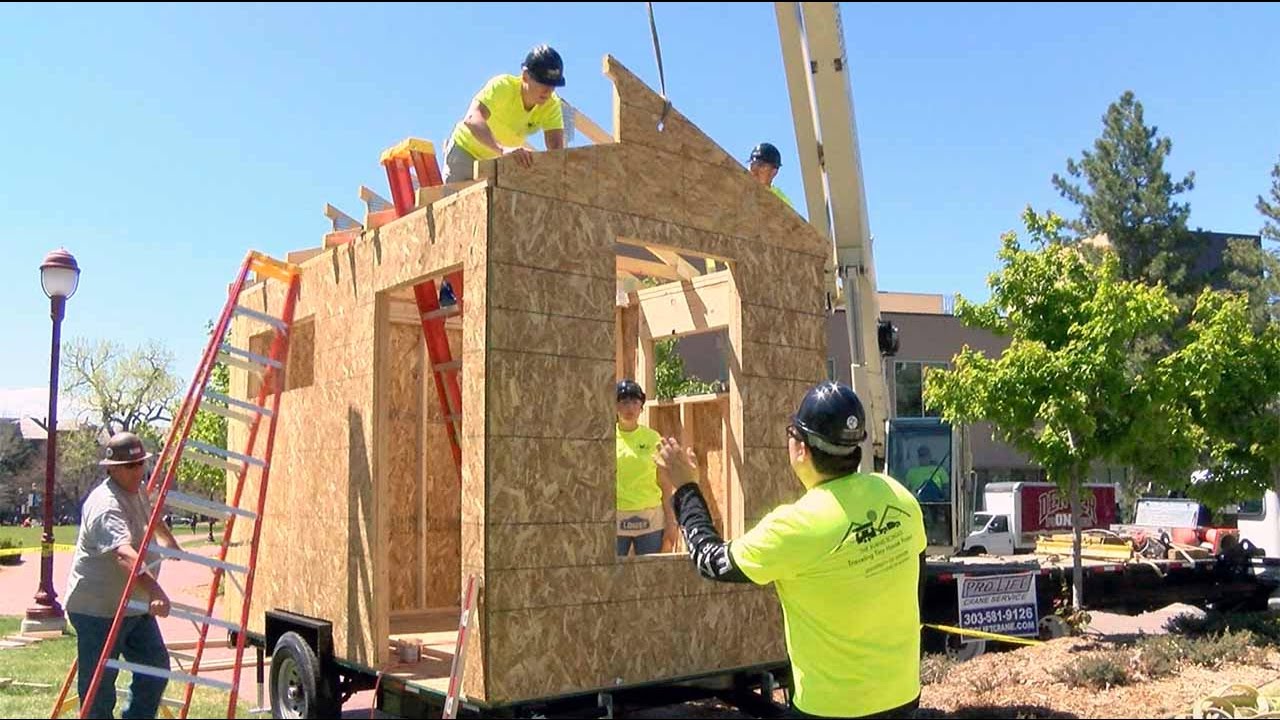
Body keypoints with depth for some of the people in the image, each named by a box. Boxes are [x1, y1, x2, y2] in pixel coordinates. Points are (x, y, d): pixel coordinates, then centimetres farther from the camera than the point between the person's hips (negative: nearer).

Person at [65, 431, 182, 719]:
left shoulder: (139, 491, 7)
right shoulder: (105, 505, -24)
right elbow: (124, 554, -42)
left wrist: (173, 547, 43)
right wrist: (154, 590, -54)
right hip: (97, 609, -9)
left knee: (156, 669, 8)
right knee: (99, 690, -3)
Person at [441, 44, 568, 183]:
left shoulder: (552, 104, -19)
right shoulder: (501, 87, -30)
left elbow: (556, 146, -27)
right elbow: (472, 120, -46)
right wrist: (502, 149, -63)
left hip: (499, 161, 4)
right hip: (465, 150, -4)